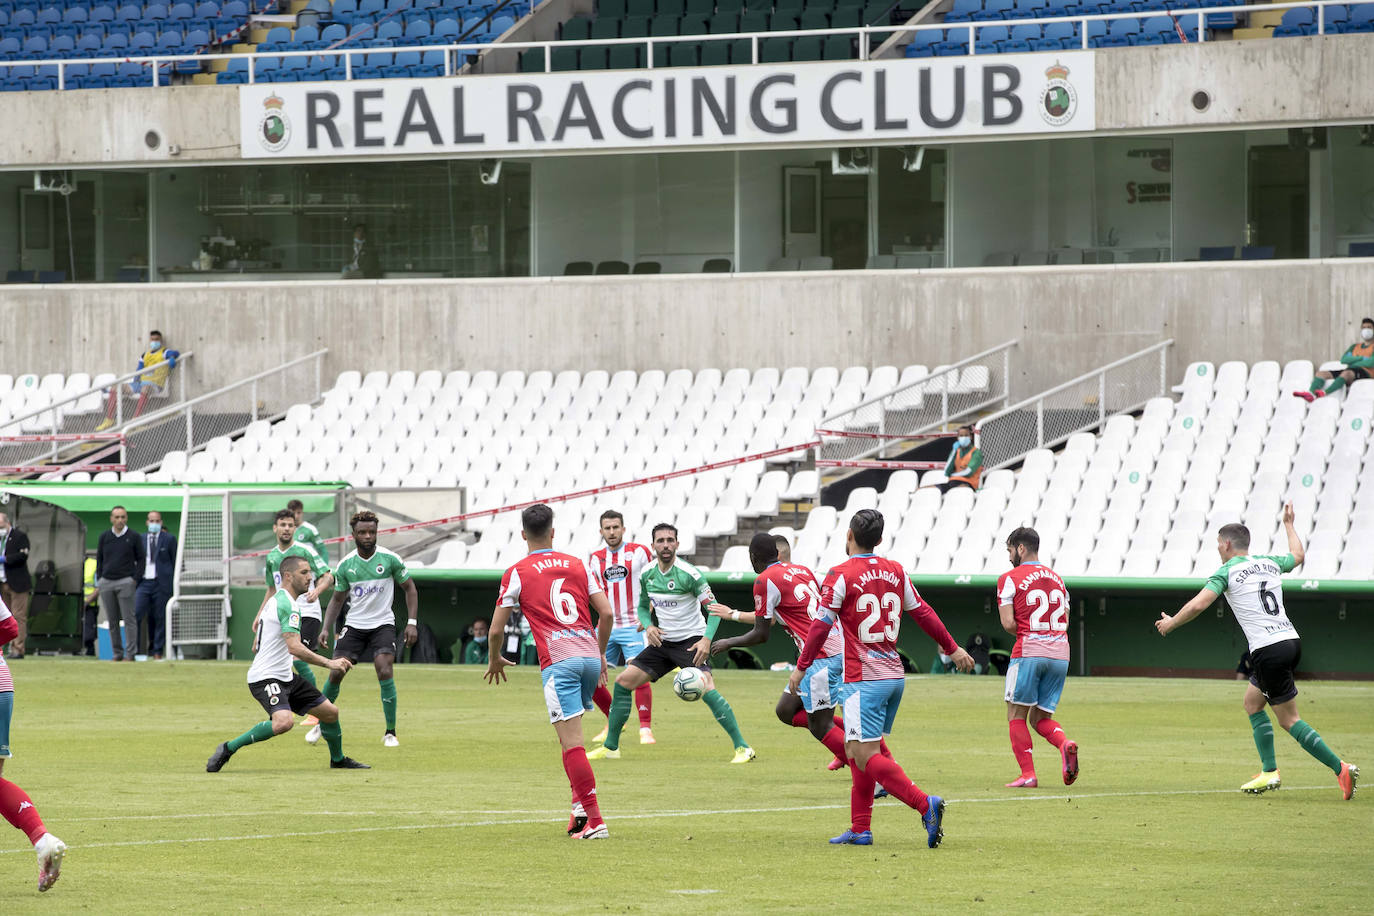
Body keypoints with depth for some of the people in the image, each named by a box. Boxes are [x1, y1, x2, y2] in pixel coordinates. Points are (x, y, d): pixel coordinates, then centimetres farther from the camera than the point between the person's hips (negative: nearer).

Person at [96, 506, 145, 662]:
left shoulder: (134, 538, 2)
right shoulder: (104, 537, 10)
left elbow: (141, 559, 4)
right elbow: (99, 559, 16)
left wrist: (135, 579, -5)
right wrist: (99, 578, 6)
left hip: (125, 582, -3)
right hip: (106, 583, 3)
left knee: (129, 619, -7)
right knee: (112, 621, 5)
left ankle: (130, 654, -5)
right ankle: (117, 654, 10)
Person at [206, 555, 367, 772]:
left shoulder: (277, 600, 17)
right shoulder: (288, 605, -17)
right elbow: (295, 647, -27)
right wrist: (328, 663, -23)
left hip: (285, 677, 11)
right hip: (265, 678, -11)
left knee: (330, 712, 13)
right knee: (284, 721, -34)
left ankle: (338, 760, 36)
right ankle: (228, 749, -21)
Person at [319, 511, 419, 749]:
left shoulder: (390, 559, -7)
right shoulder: (345, 565, -1)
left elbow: (410, 589, 3)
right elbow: (337, 599, 11)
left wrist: (412, 622, -6)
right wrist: (327, 629, -1)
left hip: (383, 624, -2)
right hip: (354, 626, 2)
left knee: (385, 672, -20)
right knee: (336, 673, -7)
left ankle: (390, 733, -11)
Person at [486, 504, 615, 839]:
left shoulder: (517, 573, 4)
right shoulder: (577, 565, 14)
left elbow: (496, 627, 6)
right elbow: (606, 613, 10)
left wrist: (494, 660, 25)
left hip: (558, 661, -5)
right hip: (589, 655, 5)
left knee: (572, 742, -8)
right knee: (572, 738, 22)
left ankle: (594, 820, -14)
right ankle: (581, 807, 14)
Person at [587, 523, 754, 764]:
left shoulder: (689, 574, -15)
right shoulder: (646, 574, 2)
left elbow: (713, 607, -12)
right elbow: (643, 607, 17)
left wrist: (707, 639, -26)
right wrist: (648, 626, -5)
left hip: (691, 641, -6)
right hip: (662, 642, 6)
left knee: (706, 689, -26)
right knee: (623, 681, 0)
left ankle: (742, 748, -20)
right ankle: (611, 747, 13)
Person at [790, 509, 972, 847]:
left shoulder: (841, 575, -8)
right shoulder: (896, 571, 10)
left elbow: (821, 625, -8)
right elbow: (923, 613, 17)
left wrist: (801, 667, 2)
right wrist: (953, 649, 28)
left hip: (864, 679, -7)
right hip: (894, 675, 7)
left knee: (866, 756, -11)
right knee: (856, 750, 16)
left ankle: (925, 804, -27)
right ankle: (860, 829, 13)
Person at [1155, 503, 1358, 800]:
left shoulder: (1227, 572, -5)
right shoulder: (1269, 563, 15)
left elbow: (1197, 605, -15)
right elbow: (1298, 555, 37)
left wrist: (1170, 623, 2)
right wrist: (1289, 525, 52)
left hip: (1268, 652, -8)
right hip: (1291, 640, 8)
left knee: (1289, 720, -2)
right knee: (1252, 702, 21)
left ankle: (1340, 768, -11)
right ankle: (1269, 772, 16)